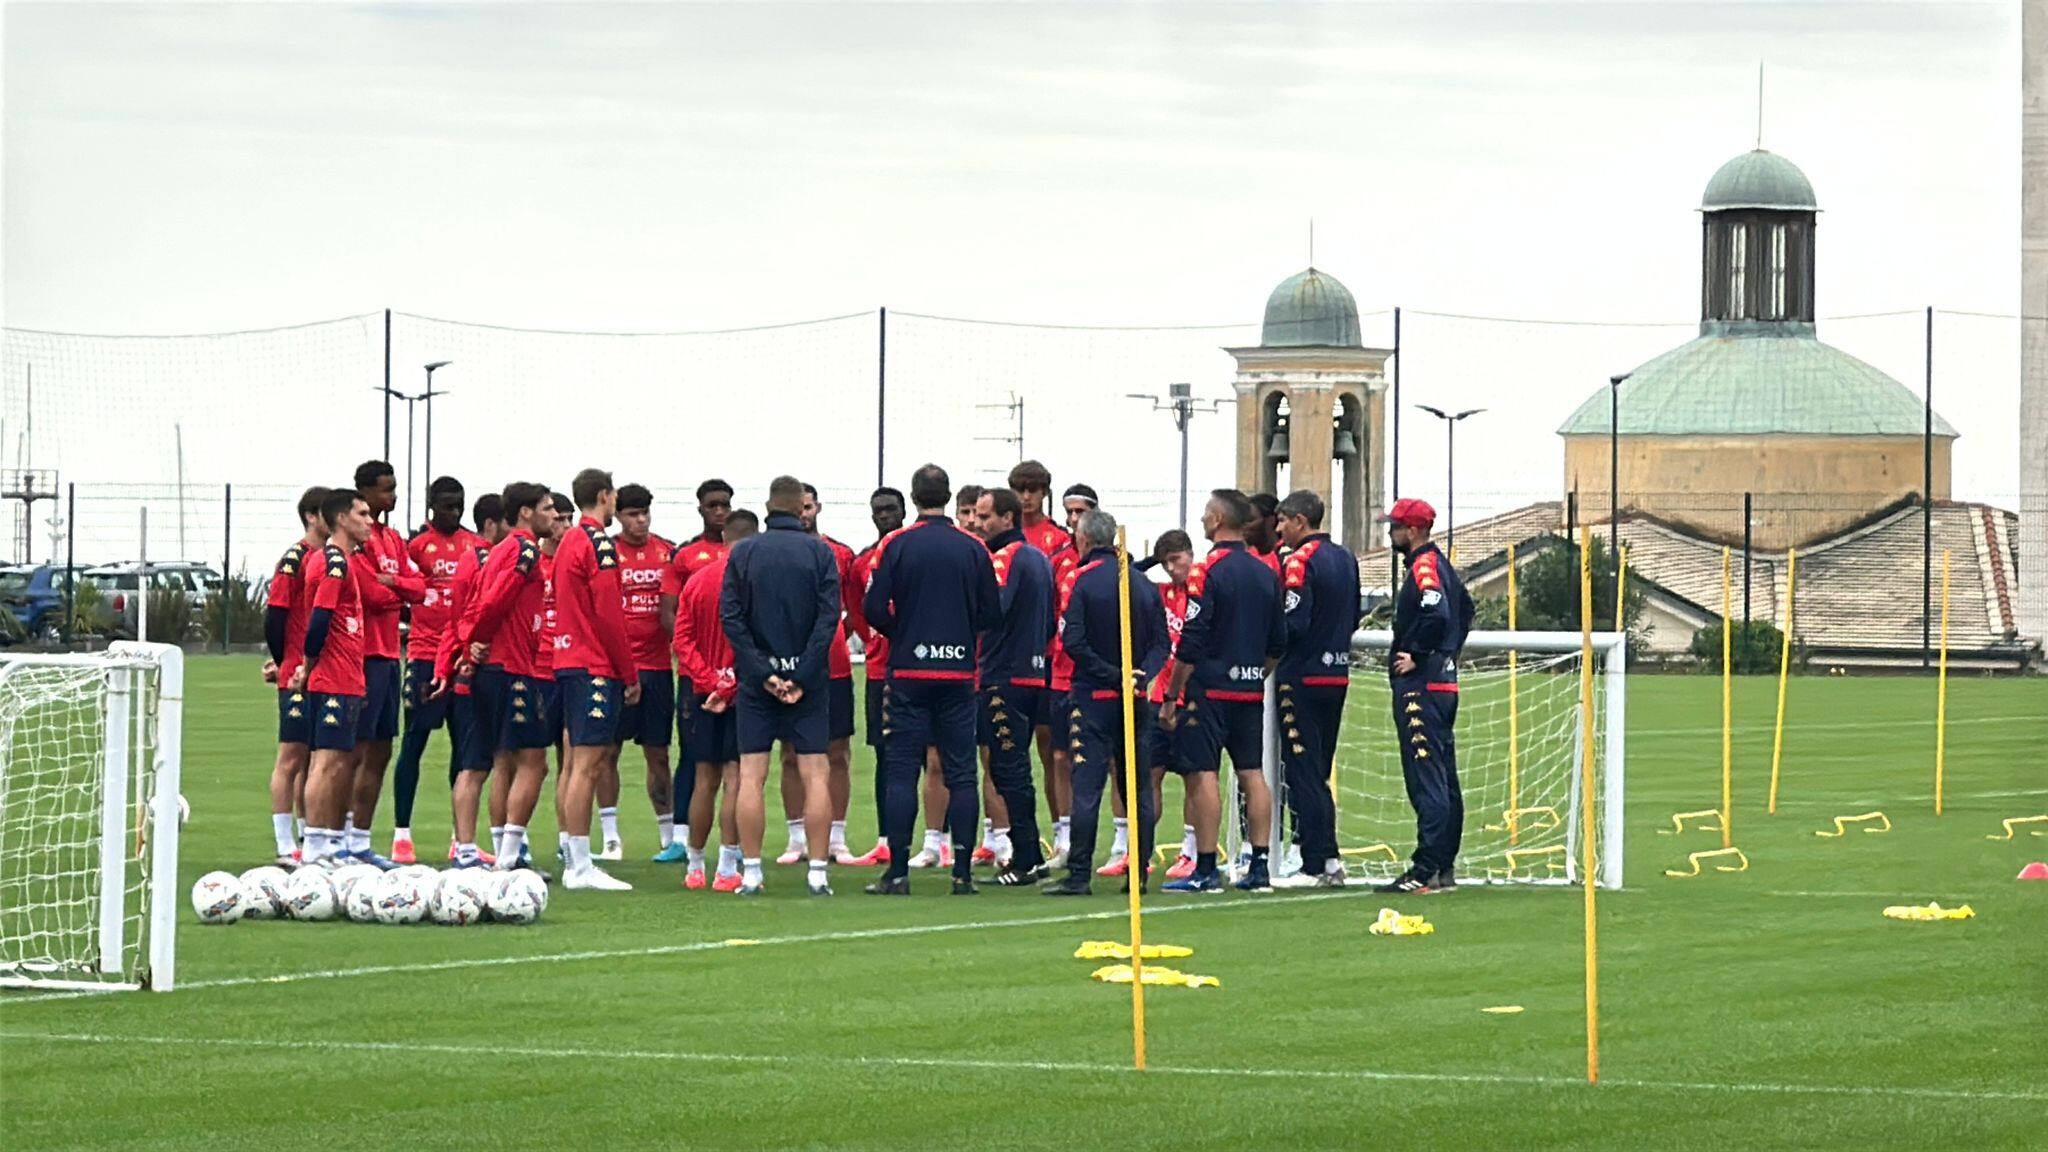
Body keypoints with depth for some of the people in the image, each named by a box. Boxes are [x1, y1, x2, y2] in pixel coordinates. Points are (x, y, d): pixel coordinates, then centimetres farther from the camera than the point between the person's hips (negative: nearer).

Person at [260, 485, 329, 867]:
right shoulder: (295, 559, -9)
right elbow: (274, 616, -11)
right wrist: (286, 664, -3)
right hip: (298, 677, -7)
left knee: (313, 760, 11)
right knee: (292, 759, -5)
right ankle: (286, 849, -3)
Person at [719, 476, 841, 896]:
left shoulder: (743, 553, 1)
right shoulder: (820, 553, -1)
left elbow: (730, 617, -5)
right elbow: (829, 617, -8)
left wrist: (762, 672, -7)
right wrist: (802, 677, -9)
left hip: (756, 682, 1)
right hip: (808, 678, -1)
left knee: (751, 776, 3)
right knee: (815, 774, 2)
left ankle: (750, 872, 0)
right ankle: (818, 873, -2)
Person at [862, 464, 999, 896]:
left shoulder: (897, 545, -5)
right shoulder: (973, 549, 1)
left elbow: (873, 609, -8)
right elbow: (991, 614, 3)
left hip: (909, 671, -1)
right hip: (959, 673, 2)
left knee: (903, 771, 1)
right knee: (961, 774, 5)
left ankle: (898, 871, -3)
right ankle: (963, 872, 3)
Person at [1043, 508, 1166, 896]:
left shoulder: (1079, 581, -7)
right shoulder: (1144, 584, 9)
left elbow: (1073, 642, -16)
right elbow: (1161, 642, 4)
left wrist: (1113, 675, -13)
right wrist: (1139, 675, -7)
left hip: (1093, 696, -4)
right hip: (1136, 701, 5)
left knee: (1086, 787, -6)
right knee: (1138, 787, 9)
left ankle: (1078, 875, -9)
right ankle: (1139, 873, 10)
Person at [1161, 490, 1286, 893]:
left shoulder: (1208, 572, -12)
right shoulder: (1265, 573, 10)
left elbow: (1191, 644, -14)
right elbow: (1277, 643, 15)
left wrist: (1171, 697, -8)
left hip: (1209, 691, -7)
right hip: (1251, 690, 7)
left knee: (1203, 774, -5)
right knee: (1252, 773, 8)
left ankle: (1206, 870, -7)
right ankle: (1259, 867, 7)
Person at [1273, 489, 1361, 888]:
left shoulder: (1300, 562, -14)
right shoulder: (1346, 559, 12)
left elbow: (1292, 624, -20)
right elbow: (1353, 619, 17)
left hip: (1302, 677, -8)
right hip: (1337, 675, 8)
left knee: (1302, 774, -4)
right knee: (1320, 774, 14)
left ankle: (1317, 865, -5)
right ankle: (1329, 859, 12)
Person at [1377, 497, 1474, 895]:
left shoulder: (1424, 567, -13)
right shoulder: (1441, 565, 17)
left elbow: (1437, 614, -29)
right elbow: (1465, 611, 28)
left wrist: (1417, 656, -19)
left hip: (1420, 686, -10)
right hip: (1443, 681, 10)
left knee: (1427, 781, -12)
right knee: (1443, 780, 12)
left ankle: (1426, 870, -15)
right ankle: (1445, 867, 16)